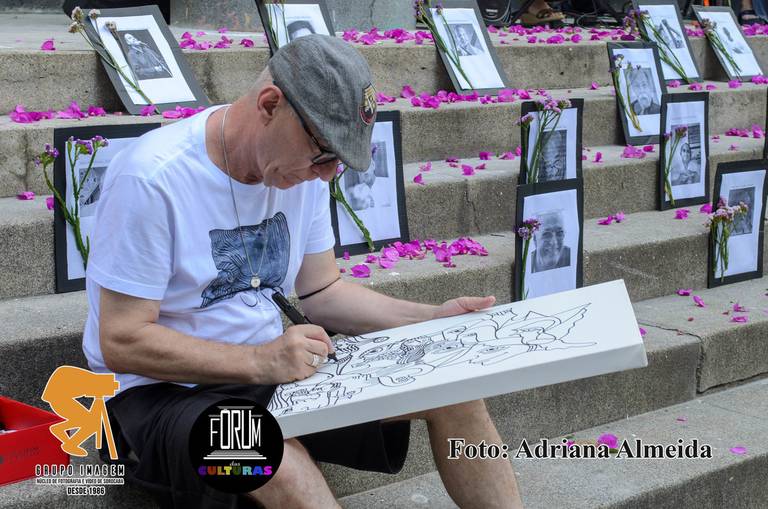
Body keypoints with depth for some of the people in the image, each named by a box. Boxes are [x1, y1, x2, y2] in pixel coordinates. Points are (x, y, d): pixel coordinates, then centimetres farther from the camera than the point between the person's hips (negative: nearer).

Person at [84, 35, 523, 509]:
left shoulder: (301, 165, 0)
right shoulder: (151, 179, -23)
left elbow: (321, 291, 10)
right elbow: (123, 342, -22)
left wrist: (433, 319, -4)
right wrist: (261, 362, -30)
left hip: (269, 366, 7)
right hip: (161, 393, -6)